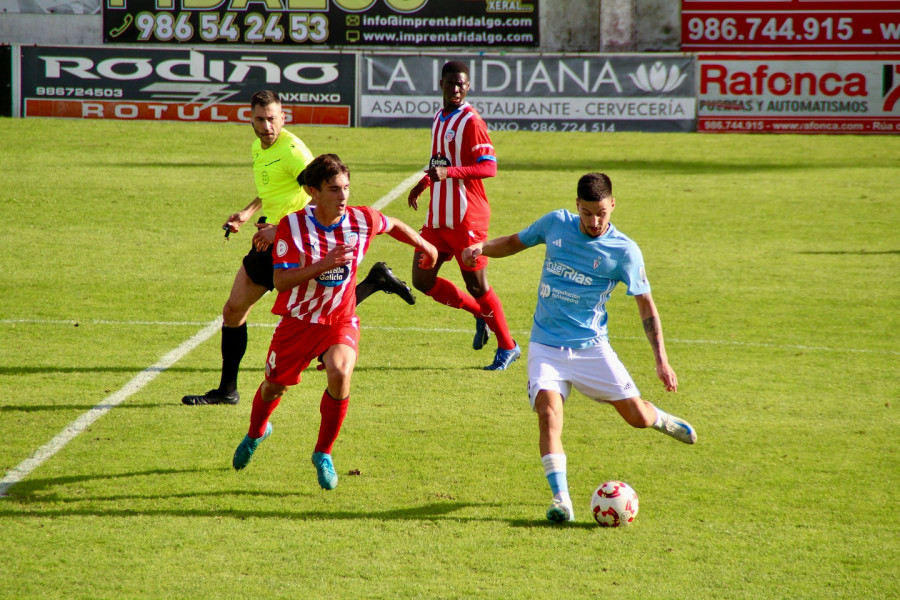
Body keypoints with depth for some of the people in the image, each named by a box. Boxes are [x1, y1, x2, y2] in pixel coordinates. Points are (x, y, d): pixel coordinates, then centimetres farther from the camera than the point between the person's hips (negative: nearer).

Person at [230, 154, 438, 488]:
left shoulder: (362, 220, -13)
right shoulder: (293, 225, -20)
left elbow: (394, 226, 12)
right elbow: (280, 282, -26)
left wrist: (424, 246, 27)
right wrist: (323, 264, -38)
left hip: (341, 320, 0)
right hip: (298, 320, 0)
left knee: (340, 373, -29)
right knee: (274, 386, 16)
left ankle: (323, 454, -8)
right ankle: (256, 433, 54)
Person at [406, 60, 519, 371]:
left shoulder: (471, 121, -12)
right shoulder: (440, 118, 14)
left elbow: (489, 167, -20)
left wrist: (449, 172, -31)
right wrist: (423, 183, 17)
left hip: (466, 217, -8)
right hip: (438, 216, 8)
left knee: (476, 285, -2)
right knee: (422, 280, 5)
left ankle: (507, 346, 13)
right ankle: (480, 314, 23)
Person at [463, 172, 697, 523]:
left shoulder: (624, 252, -8)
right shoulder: (556, 224, -1)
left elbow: (646, 304, -2)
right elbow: (515, 242, 16)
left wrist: (661, 360, -8)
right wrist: (483, 248, -5)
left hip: (591, 346, -1)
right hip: (546, 346, 1)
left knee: (637, 417, 0)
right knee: (549, 414, -22)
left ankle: (659, 419, 38)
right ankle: (561, 500, -23)